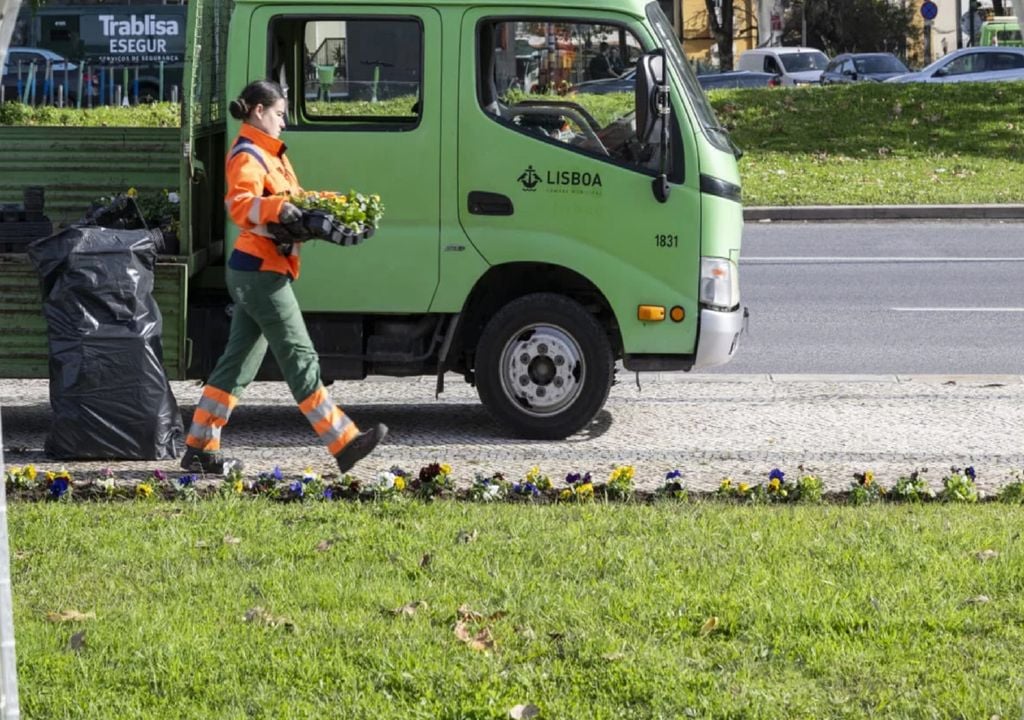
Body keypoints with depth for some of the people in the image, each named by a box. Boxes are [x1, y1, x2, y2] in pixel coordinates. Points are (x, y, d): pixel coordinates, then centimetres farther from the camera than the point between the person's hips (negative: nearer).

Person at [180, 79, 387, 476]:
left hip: (254, 273, 10)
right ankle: (345, 444, -5)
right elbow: (240, 204, -28)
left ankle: (199, 448, 12)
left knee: (237, 363, 11)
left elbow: (291, 196, 25)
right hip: (261, 270, -10)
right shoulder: (247, 156, -12)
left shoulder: (267, 153, 20)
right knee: (301, 360, -7)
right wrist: (277, 208, -42)